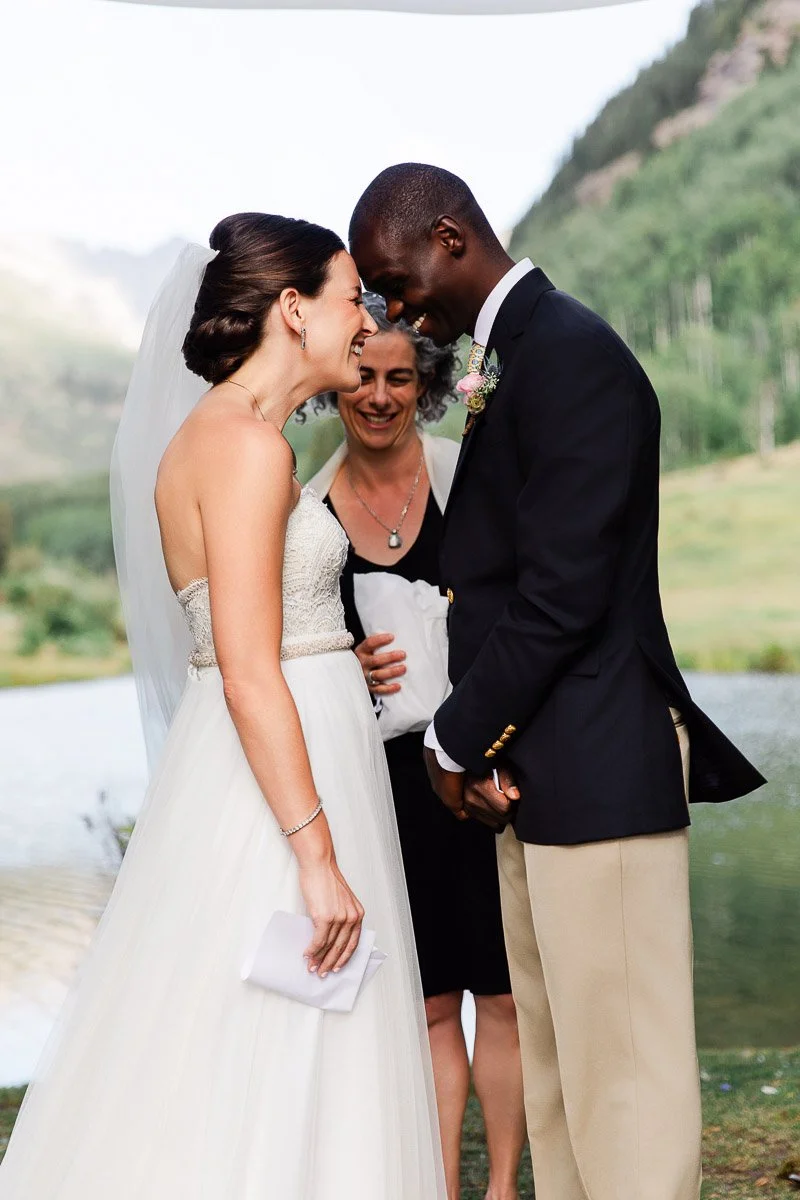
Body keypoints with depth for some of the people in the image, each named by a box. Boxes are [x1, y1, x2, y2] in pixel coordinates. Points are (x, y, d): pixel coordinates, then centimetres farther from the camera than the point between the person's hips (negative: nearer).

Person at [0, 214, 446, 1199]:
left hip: (252, 772, 10)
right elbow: (249, 674, -22)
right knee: (276, 1088, -3)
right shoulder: (246, 446, -16)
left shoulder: (218, 436, 14)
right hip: (275, 793, -10)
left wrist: (346, 661, 18)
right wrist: (317, 855, -22)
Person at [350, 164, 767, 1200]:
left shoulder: (568, 354, -14)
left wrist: (456, 741, -9)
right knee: (554, 1062, 15)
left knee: (622, 1072, -2)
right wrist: (478, 741, 2)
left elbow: (562, 594, -20)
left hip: (598, 768, -10)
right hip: (538, 770, 10)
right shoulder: (511, 353, 16)